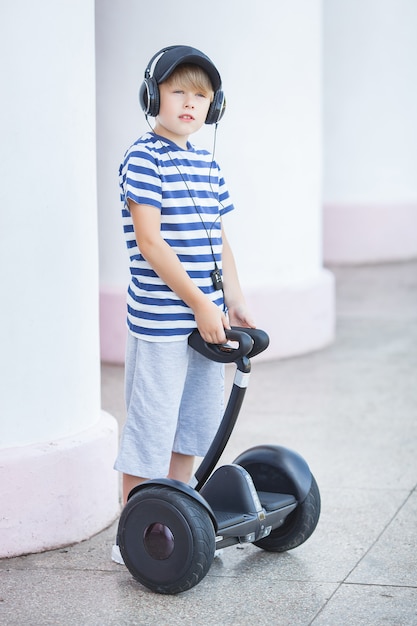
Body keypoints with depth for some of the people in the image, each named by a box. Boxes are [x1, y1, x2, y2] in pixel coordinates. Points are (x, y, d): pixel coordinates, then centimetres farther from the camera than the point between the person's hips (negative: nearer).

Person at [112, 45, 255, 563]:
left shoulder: (207, 166, 13)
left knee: (194, 424, 15)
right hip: (161, 321, -8)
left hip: (206, 318, 8)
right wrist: (199, 304, -18)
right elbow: (149, 239, -17)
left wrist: (234, 302, 9)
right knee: (149, 432, -2)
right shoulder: (144, 158, -11)